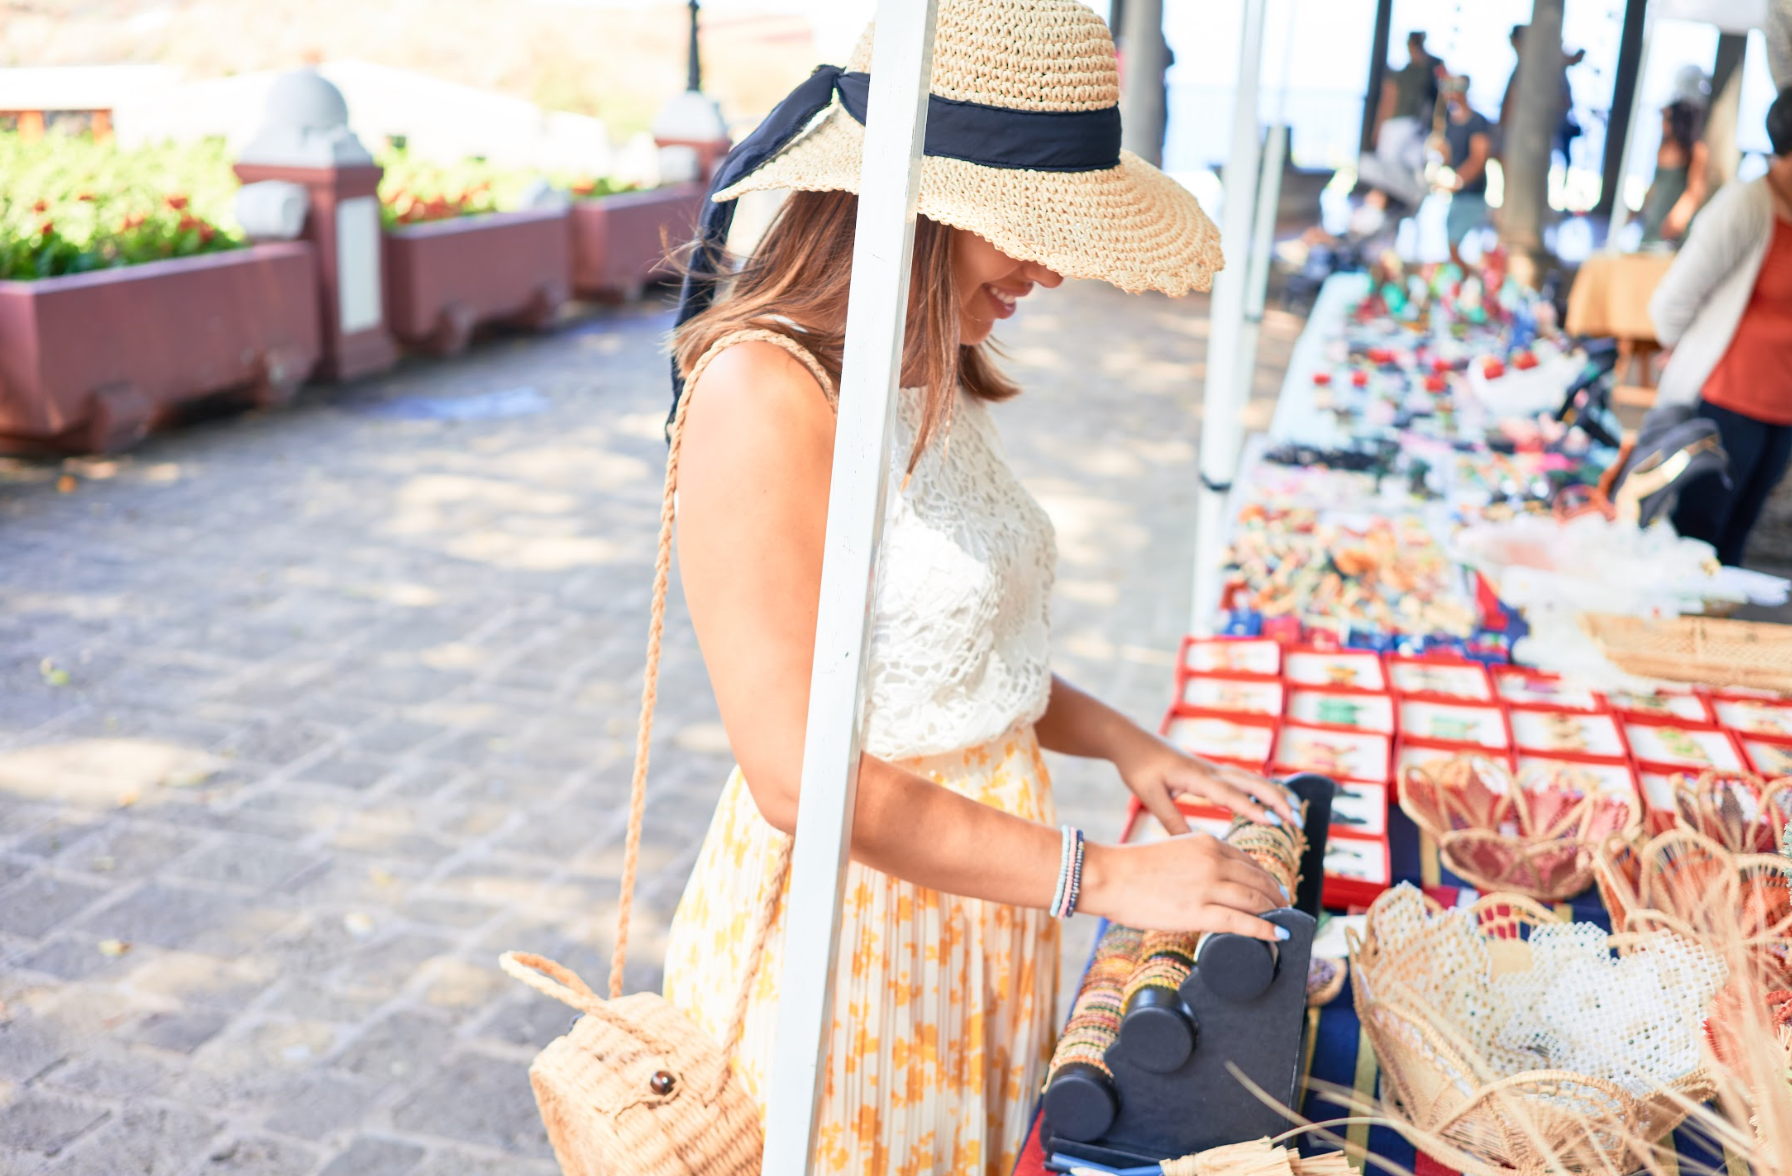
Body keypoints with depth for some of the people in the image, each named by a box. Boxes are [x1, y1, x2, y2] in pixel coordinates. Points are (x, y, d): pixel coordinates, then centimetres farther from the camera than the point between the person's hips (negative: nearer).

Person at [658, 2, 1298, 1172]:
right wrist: (1100, 876, -18)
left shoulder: (938, 379, 4)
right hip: (844, 932, -8)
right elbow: (803, 776, -24)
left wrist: (1121, 741, 3)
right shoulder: (765, 390, -23)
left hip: (979, 907, 8)